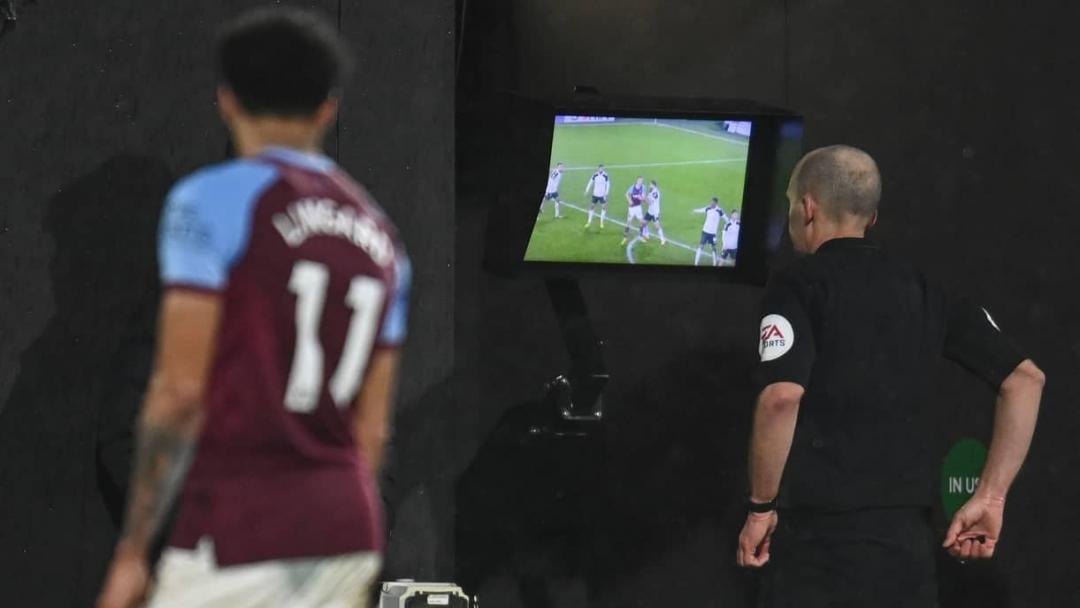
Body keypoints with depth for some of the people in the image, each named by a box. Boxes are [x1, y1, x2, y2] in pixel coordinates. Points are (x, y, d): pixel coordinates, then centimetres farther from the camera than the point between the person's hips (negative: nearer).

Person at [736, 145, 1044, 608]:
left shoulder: (797, 287, -3)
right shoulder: (923, 292, 14)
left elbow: (782, 397, -19)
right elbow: (1025, 379, 10)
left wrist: (761, 508, -8)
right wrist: (990, 497, 10)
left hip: (818, 534, -5)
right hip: (908, 536, 5)